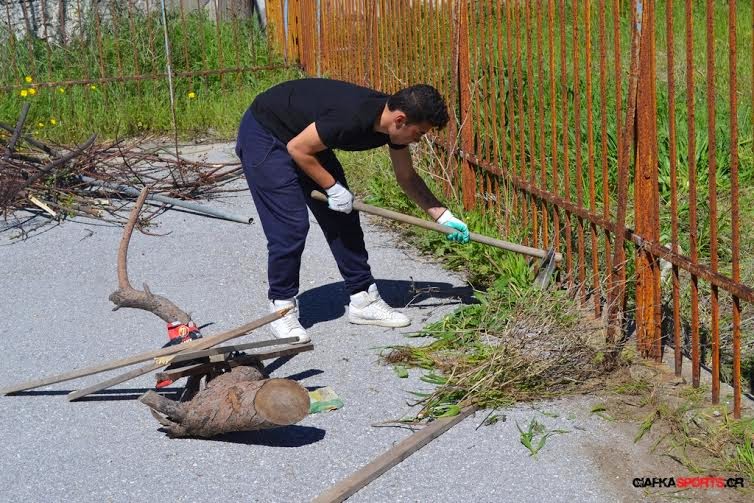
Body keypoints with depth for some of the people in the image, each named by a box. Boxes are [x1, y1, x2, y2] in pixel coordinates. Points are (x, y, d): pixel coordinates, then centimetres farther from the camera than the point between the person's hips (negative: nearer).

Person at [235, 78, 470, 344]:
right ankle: (282, 310, 0)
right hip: (264, 136, -9)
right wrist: (333, 187, -17)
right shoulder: (352, 117, -37)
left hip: (307, 137, 9)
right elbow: (298, 148, -26)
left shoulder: (394, 122, -9)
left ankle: (363, 300, 13)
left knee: (343, 218, 5)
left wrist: (444, 216, 3)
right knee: (290, 226, -14)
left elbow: (407, 177, 7)